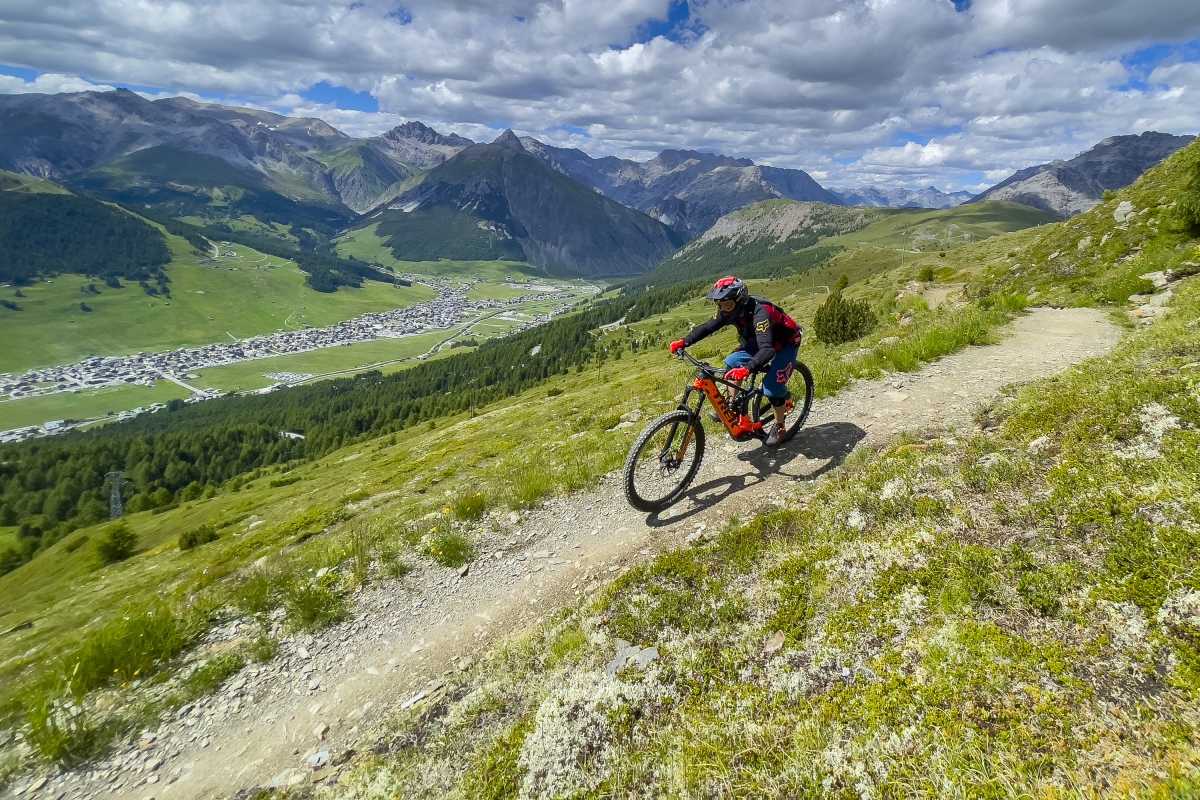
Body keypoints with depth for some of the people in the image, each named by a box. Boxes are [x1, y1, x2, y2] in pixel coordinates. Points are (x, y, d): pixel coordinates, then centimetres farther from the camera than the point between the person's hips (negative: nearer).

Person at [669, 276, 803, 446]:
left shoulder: (760, 312, -40)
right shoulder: (731, 311, -17)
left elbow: (767, 349, -51)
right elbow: (707, 327, -11)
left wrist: (747, 369, -66)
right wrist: (684, 342, -25)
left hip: (786, 343, -7)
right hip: (758, 341, 8)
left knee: (772, 385, -19)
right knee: (732, 363, -8)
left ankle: (780, 427, 3)